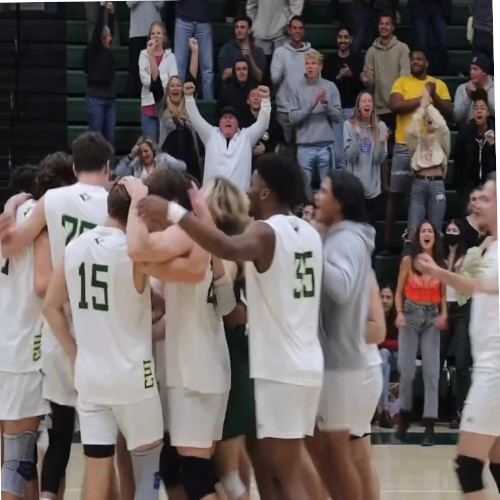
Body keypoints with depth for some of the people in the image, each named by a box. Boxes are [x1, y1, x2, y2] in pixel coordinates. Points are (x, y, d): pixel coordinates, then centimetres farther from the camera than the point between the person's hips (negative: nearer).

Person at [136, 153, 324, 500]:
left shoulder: (267, 232, -14)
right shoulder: (310, 234, 13)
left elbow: (230, 249, -36)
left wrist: (174, 212, -36)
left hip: (280, 371, -9)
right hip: (306, 367, 9)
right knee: (275, 470, 17)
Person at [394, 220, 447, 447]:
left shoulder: (441, 264, 3)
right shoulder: (408, 261, -1)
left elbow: (443, 295, 9)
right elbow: (399, 292, 4)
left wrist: (444, 315, -8)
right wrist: (399, 314, -11)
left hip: (432, 317, 1)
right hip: (411, 315, -1)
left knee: (431, 371, -5)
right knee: (406, 370, -3)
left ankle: (429, 427, -4)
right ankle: (404, 417, 19)